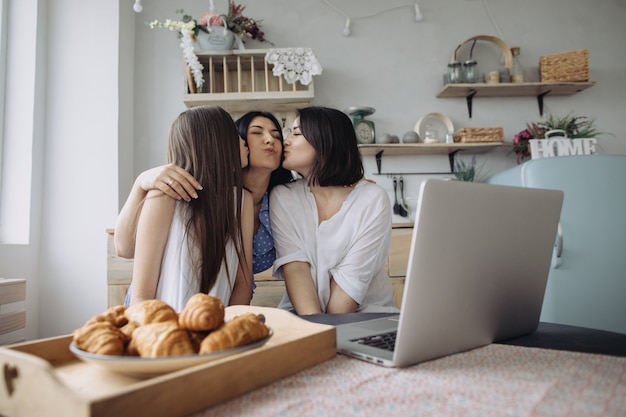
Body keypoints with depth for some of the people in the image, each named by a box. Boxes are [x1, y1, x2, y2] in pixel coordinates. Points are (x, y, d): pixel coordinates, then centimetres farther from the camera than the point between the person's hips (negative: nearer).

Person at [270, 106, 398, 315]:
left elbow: (352, 278, -13)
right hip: (302, 312, 2)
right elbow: (295, 267, -12)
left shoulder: (373, 199, -8)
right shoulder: (282, 197, -2)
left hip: (365, 312, -1)